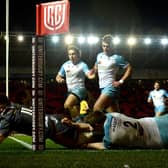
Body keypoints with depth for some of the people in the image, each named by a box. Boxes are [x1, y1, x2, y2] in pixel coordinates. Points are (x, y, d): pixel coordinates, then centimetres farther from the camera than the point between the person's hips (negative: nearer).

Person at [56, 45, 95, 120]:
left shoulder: (82, 65, -8)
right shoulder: (65, 65, 7)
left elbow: (89, 75, -22)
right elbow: (58, 76, 15)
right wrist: (59, 79, -9)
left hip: (79, 89, -7)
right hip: (70, 91, 7)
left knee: (67, 105, -29)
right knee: (76, 112, 15)